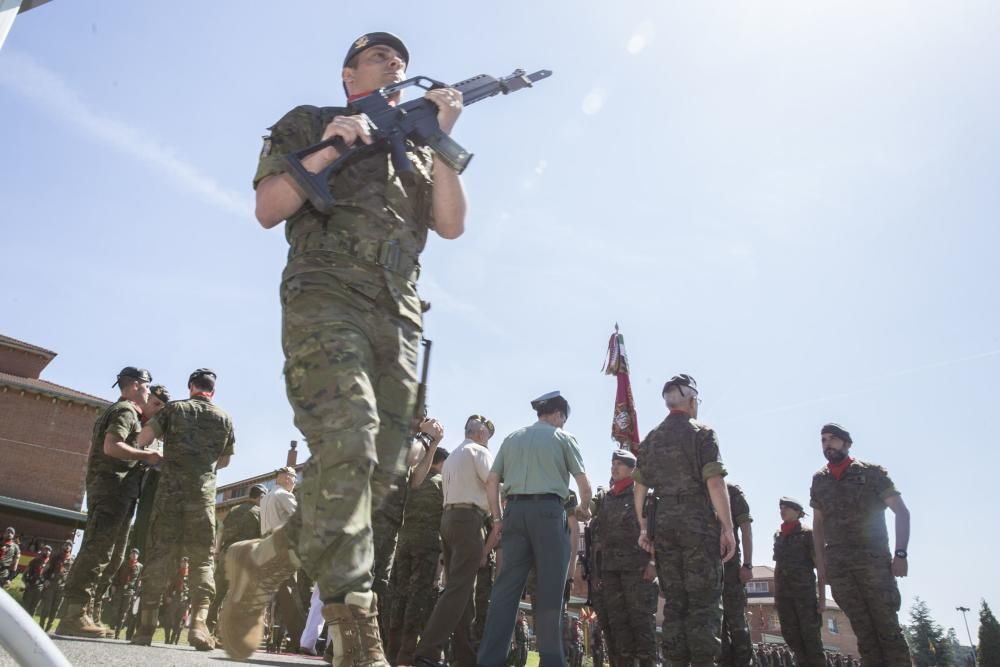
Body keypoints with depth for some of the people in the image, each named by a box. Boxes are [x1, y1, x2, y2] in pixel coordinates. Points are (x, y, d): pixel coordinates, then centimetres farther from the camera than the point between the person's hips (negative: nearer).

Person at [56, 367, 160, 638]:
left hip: (104, 486, 10)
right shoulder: (126, 410, -6)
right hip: (114, 487, -10)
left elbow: (101, 448, 25)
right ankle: (74, 616, -17)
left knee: (95, 551, 8)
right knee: (97, 551, -14)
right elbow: (111, 446, -21)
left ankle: (74, 614, 8)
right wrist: (147, 455, -15)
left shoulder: (115, 410, 25)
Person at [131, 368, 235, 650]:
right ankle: (199, 622, -13)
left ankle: (146, 625, 1)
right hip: (203, 493, 0)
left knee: (160, 554, 4)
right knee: (202, 558, 1)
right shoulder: (224, 418, 13)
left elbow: (142, 438, 0)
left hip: (170, 489, 0)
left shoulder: (174, 409, 9)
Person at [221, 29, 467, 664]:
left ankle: (264, 560, 16)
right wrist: (330, 149, -7)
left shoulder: (417, 146, 28)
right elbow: (268, 210, 5)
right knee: (347, 447, -23)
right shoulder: (309, 123, 18)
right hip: (326, 301, -5)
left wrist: (442, 138, 3)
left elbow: (452, 225, 11)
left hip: (397, 319, 5)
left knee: (383, 468, -2)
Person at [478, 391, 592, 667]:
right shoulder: (563, 438, 8)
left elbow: (491, 481, 10)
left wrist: (497, 518, 11)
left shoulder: (512, 438, 18)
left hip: (515, 510, 4)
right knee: (550, 590, 2)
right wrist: (584, 509, 23)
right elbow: (584, 484, 5)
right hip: (548, 510, -4)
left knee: (506, 586, 3)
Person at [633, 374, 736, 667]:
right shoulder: (702, 432, -2)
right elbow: (715, 483, -11)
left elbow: (640, 488, 12)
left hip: (663, 524, 5)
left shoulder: (650, 439, 13)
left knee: (673, 601, 9)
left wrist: (643, 528, 16)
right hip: (699, 522, -5)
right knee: (704, 600, -1)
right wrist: (727, 527, -9)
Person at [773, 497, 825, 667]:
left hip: (804, 588, -5)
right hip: (784, 591, 5)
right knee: (790, 633, 2)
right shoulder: (778, 535, 13)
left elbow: (819, 562, -3)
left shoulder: (807, 534, 0)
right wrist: (775, 594, 12)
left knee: (810, 632, -4)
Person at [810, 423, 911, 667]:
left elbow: (902, 512, 0)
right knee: (863, 629, 4)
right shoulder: (818, 480, 12)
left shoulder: (871, 472, 2)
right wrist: (821, 566, 8)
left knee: (887, 625, -5)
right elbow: (818, 525, 14)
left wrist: (900, 554, -11)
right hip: (837, 565, 3)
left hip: (874, 559, -3)